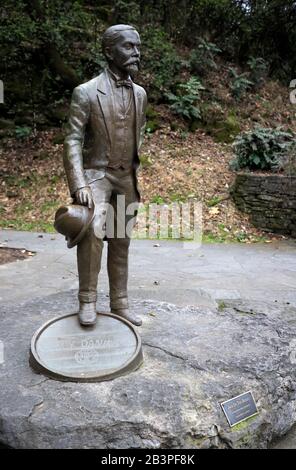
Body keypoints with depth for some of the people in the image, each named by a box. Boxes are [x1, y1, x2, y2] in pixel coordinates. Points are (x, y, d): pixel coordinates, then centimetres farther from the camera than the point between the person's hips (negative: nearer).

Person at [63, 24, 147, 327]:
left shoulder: (140, 94, 8)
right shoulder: (86, 92, -9)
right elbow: (72, 141, -13)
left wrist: (136, 175, 16)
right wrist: (79, 185, -25)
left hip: (126, 178, 5)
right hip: (96, 174, -5)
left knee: (121, 243, 9)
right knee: (92, 228, -29)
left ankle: (119, 304, 21)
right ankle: (87, 300, -12)